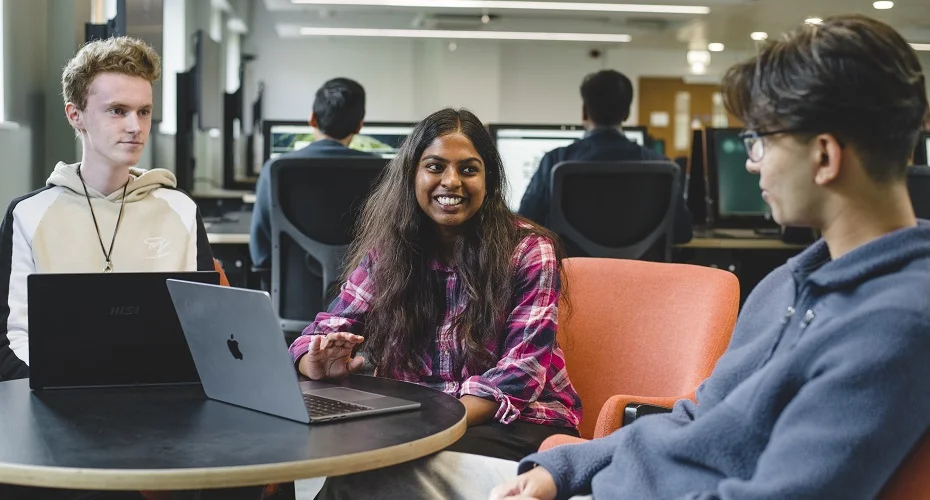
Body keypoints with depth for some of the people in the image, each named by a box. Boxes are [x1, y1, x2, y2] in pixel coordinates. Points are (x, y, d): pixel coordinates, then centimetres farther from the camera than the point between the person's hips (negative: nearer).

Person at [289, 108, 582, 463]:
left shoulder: (528, 251, -8)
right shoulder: (387, 250, 3)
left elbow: (520, 371, -15)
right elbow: (327, 331, 3)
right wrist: (319, 363, -23)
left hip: (520, 421, -3)